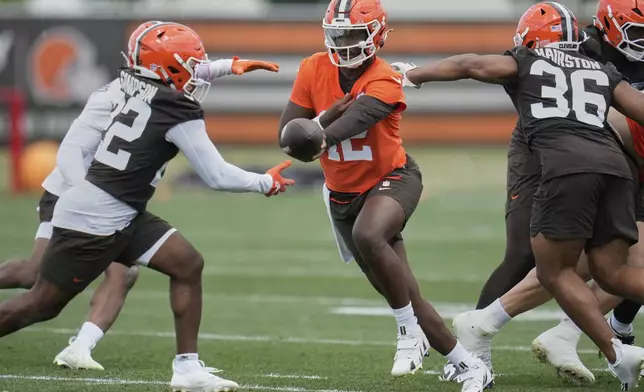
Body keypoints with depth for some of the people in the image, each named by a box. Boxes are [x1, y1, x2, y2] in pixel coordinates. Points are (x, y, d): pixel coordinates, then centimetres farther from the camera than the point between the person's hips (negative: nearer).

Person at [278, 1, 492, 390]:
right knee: (405, 296, 5)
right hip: (343, 194, 5)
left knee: (368, 235, -38)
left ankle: (409, 332, -20)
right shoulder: (314, 70, -5)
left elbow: (357, 117, -40)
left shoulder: (384, 81, -21)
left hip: (391, 179, -5)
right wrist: (327, 115, -25)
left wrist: (324, 137, -59)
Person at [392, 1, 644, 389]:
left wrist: (412, 74, 25)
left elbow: (470, 65, 14)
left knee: (556, 272, 6)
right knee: (611, 271, 9)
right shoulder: (604, 72, 29)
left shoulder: (525, 63, 20)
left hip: (567, 165, -5)